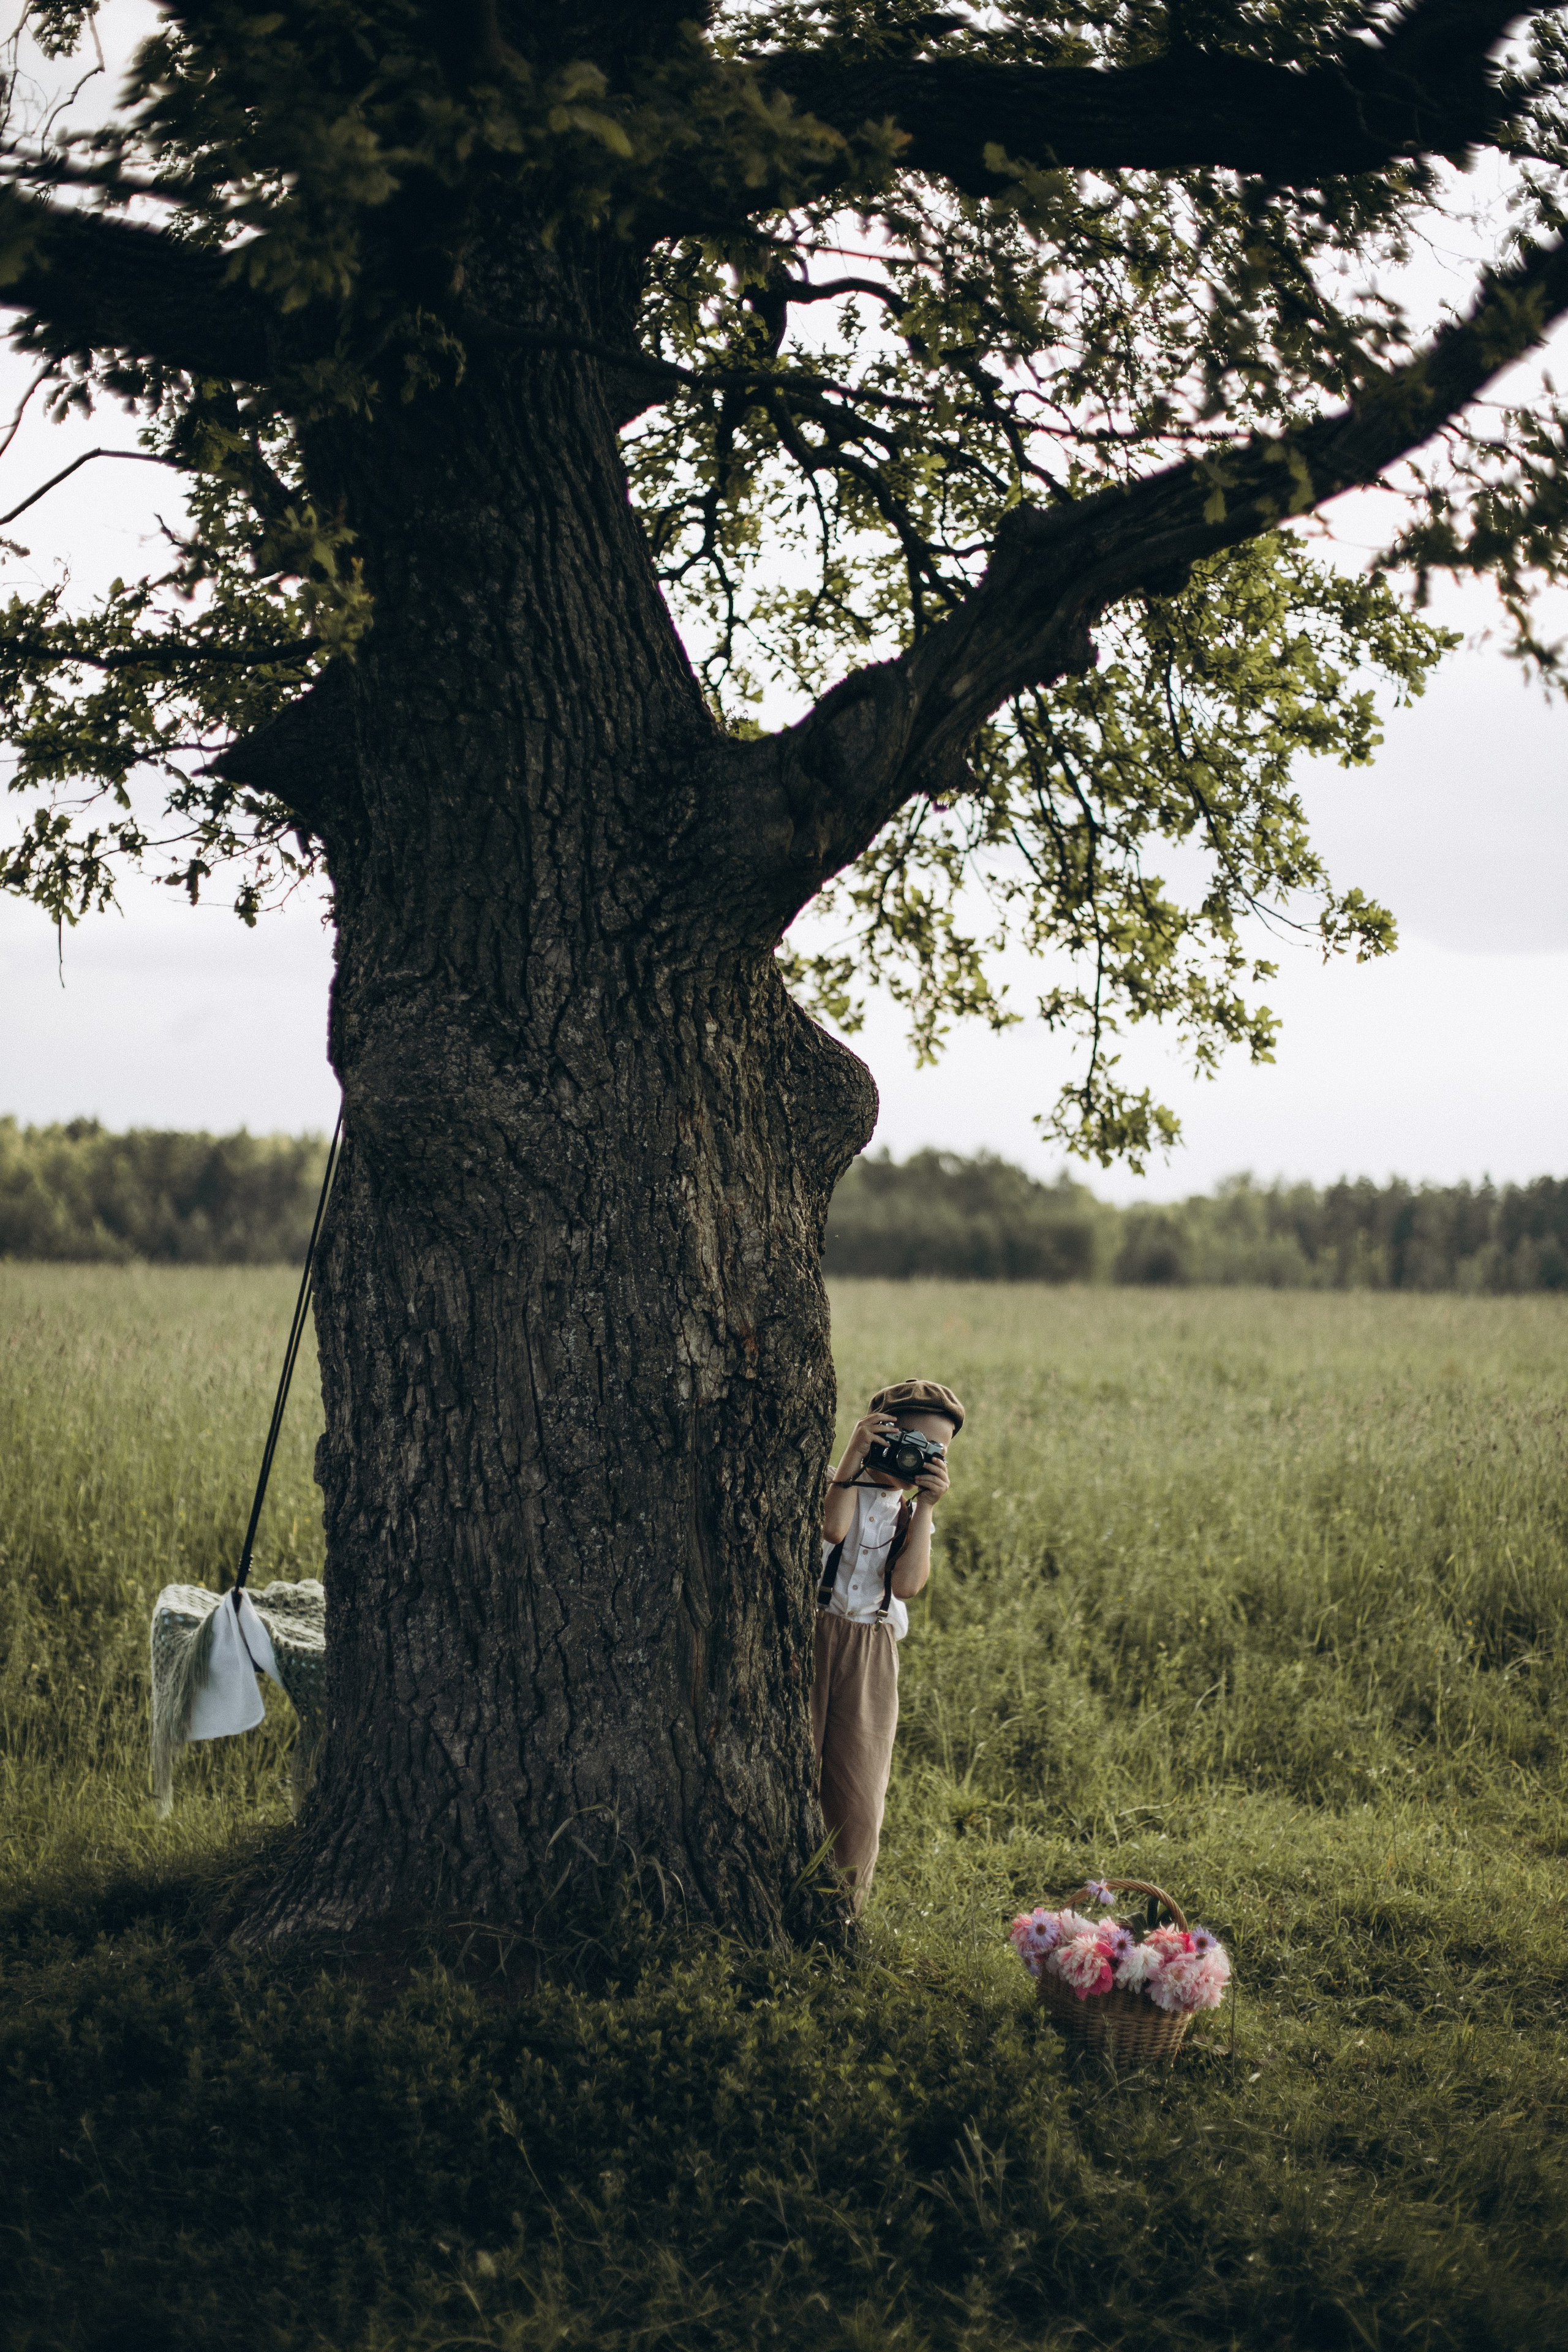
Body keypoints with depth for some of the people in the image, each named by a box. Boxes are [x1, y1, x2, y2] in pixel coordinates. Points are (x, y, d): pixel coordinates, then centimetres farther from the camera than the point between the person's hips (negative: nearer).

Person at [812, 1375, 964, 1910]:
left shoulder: (911, 1511, 16)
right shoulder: (832, 1483, 5)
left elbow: (907, 1584, -3)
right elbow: (832, 1528, -19)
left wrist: (926, 1506, -6)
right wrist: (852, 1458, -17)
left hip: (870, 1659, 4)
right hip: (807, 1639, -4)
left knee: (860, 1801, 2)